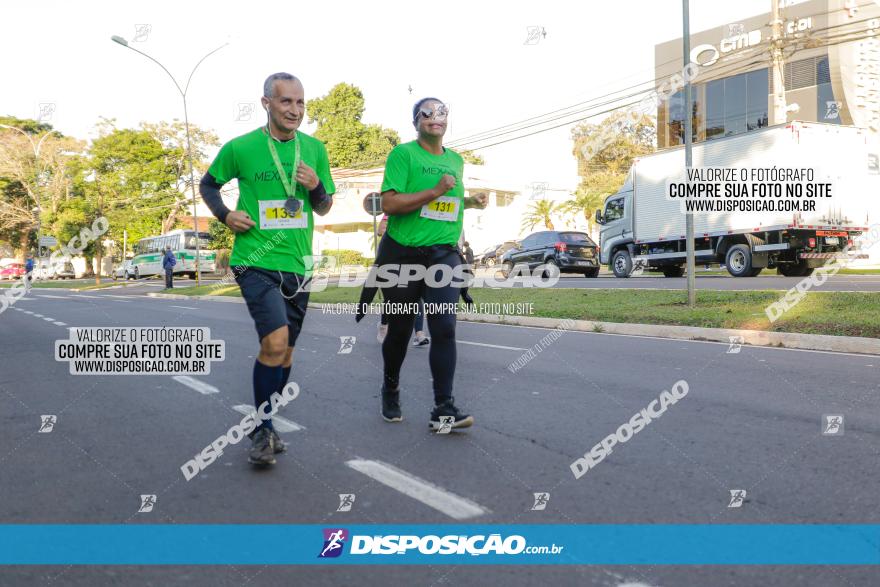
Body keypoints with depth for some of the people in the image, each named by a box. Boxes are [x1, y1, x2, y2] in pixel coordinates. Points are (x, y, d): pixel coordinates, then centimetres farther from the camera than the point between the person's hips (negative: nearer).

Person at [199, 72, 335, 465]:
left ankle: (263, 425, 30)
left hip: (297, 265, 5)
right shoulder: (240, 148, -3)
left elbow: (325, 208, 13)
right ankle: (263, 430, -1)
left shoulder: (314, 149, 6)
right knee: (275, 342, -20)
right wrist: (225, 215, -5)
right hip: (256, 263, -4)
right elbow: (208, 185, 13)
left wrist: (316, 187, -8)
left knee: (284, 351, 12)